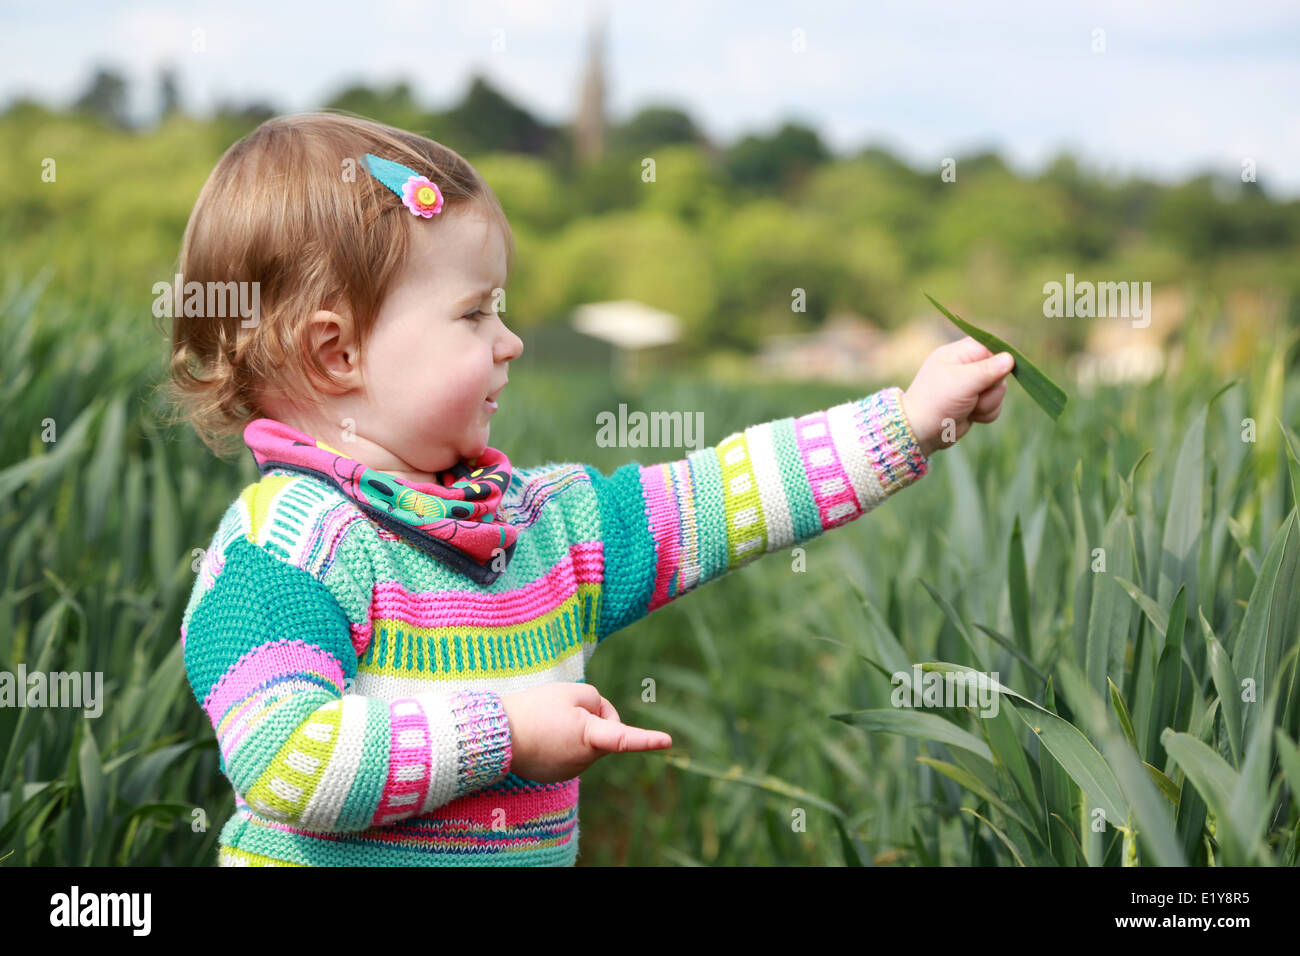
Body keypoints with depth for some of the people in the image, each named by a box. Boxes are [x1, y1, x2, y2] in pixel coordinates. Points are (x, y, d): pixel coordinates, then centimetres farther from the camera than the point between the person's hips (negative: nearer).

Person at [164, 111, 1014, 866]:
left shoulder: (548, 520, 9)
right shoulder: (283, 544, -14)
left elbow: (715, 500, 13)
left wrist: (907, 421, 11)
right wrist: (504, 733, -22)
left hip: (538, 847, 6)